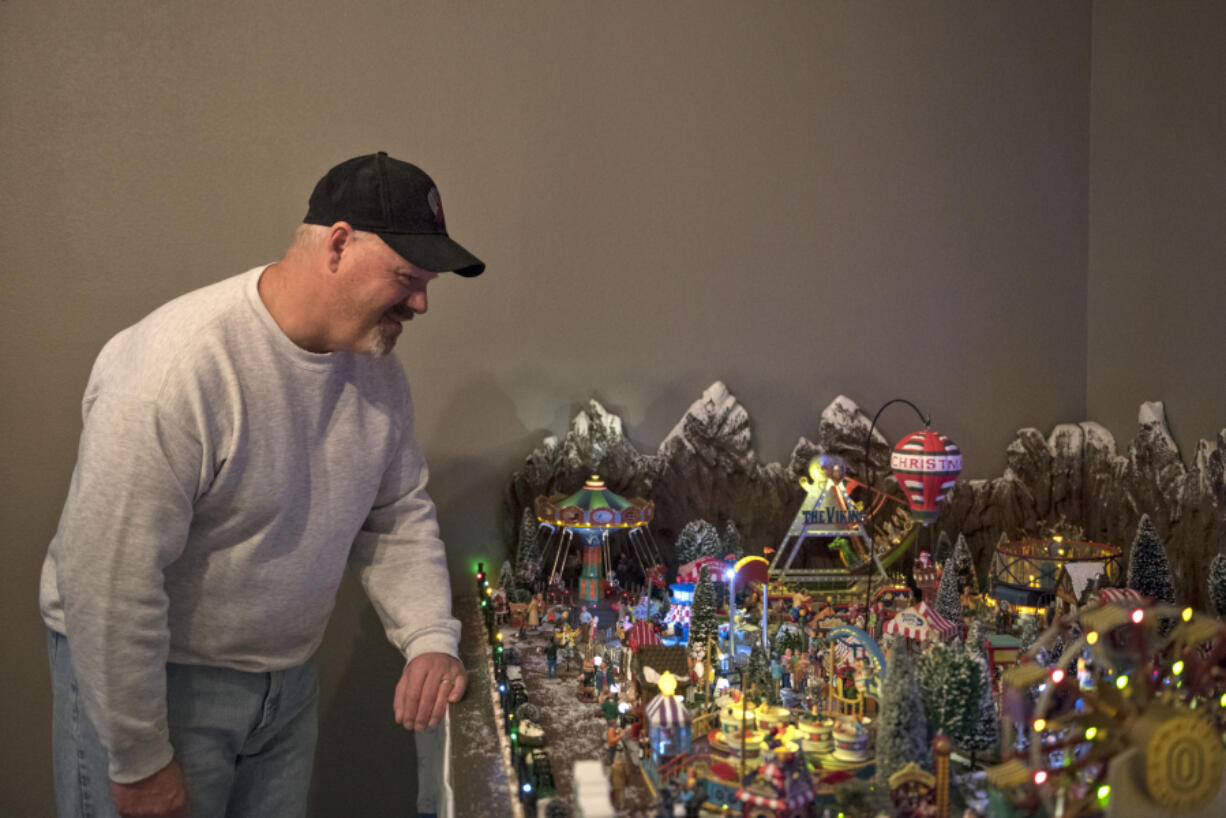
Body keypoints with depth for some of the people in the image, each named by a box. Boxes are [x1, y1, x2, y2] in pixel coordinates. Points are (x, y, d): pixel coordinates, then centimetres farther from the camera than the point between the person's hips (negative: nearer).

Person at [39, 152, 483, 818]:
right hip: (149, 677, -7)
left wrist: (431, 640, -8)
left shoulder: (375, 367, -3)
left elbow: (397, 514, 7)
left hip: (286, 678, 7)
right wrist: (140, 762, -19)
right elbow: (106, 584, -26)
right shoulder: (175, 368, -28)